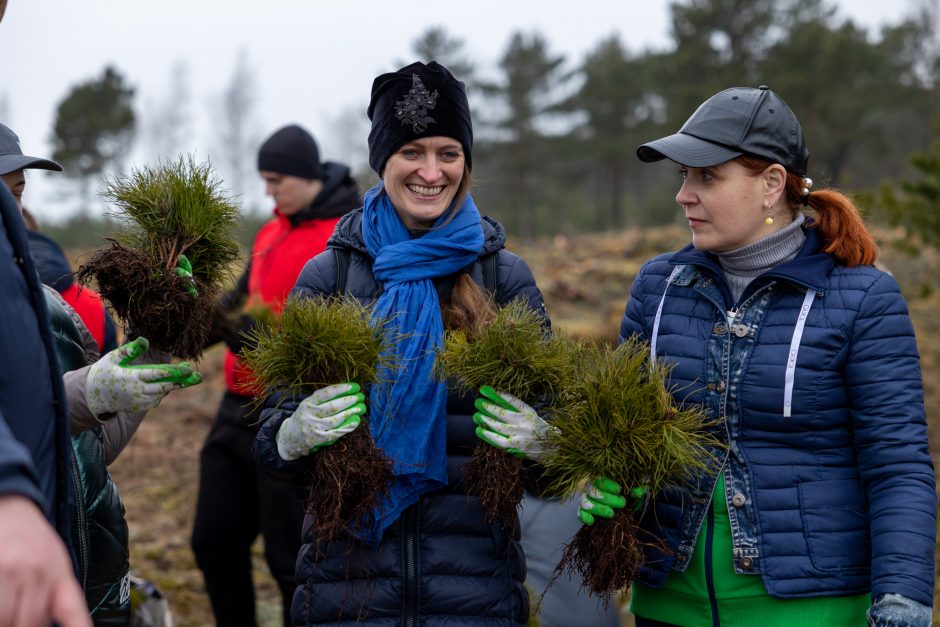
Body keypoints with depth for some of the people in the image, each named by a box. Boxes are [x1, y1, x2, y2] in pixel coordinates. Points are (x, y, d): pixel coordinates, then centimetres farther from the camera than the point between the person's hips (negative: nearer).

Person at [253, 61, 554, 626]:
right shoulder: (328, 275, 3)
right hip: (347, 580, 0)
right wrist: (295, 435, -20)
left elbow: (552, 423, 5)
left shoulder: (506, 277, 4)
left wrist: (539, 443, -18)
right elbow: (272, 444, 3)